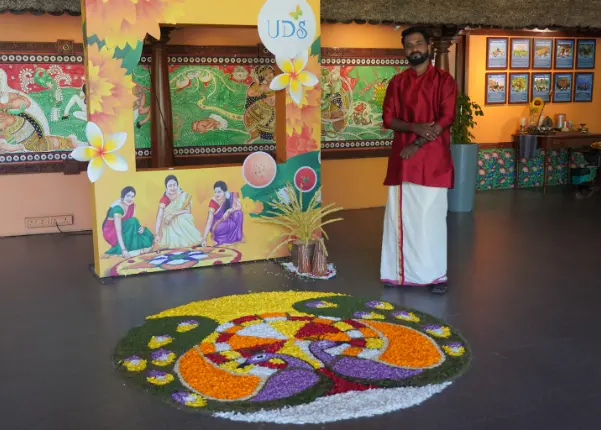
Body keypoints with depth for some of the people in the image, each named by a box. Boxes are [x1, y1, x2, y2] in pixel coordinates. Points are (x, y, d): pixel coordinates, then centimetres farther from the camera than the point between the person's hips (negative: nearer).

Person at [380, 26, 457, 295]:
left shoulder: (443, 80, 1)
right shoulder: (397, 82, 11)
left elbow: (446, 118, -8)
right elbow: (388, 119, 3)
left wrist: (416, 144, -15)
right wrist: (415, 127, -16)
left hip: (432, 160, -4)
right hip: (401, 159, 4)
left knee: (431, 217, -3)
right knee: (400, 215, 6)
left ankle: (436, 275, 5)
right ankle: (402, 271, 17)